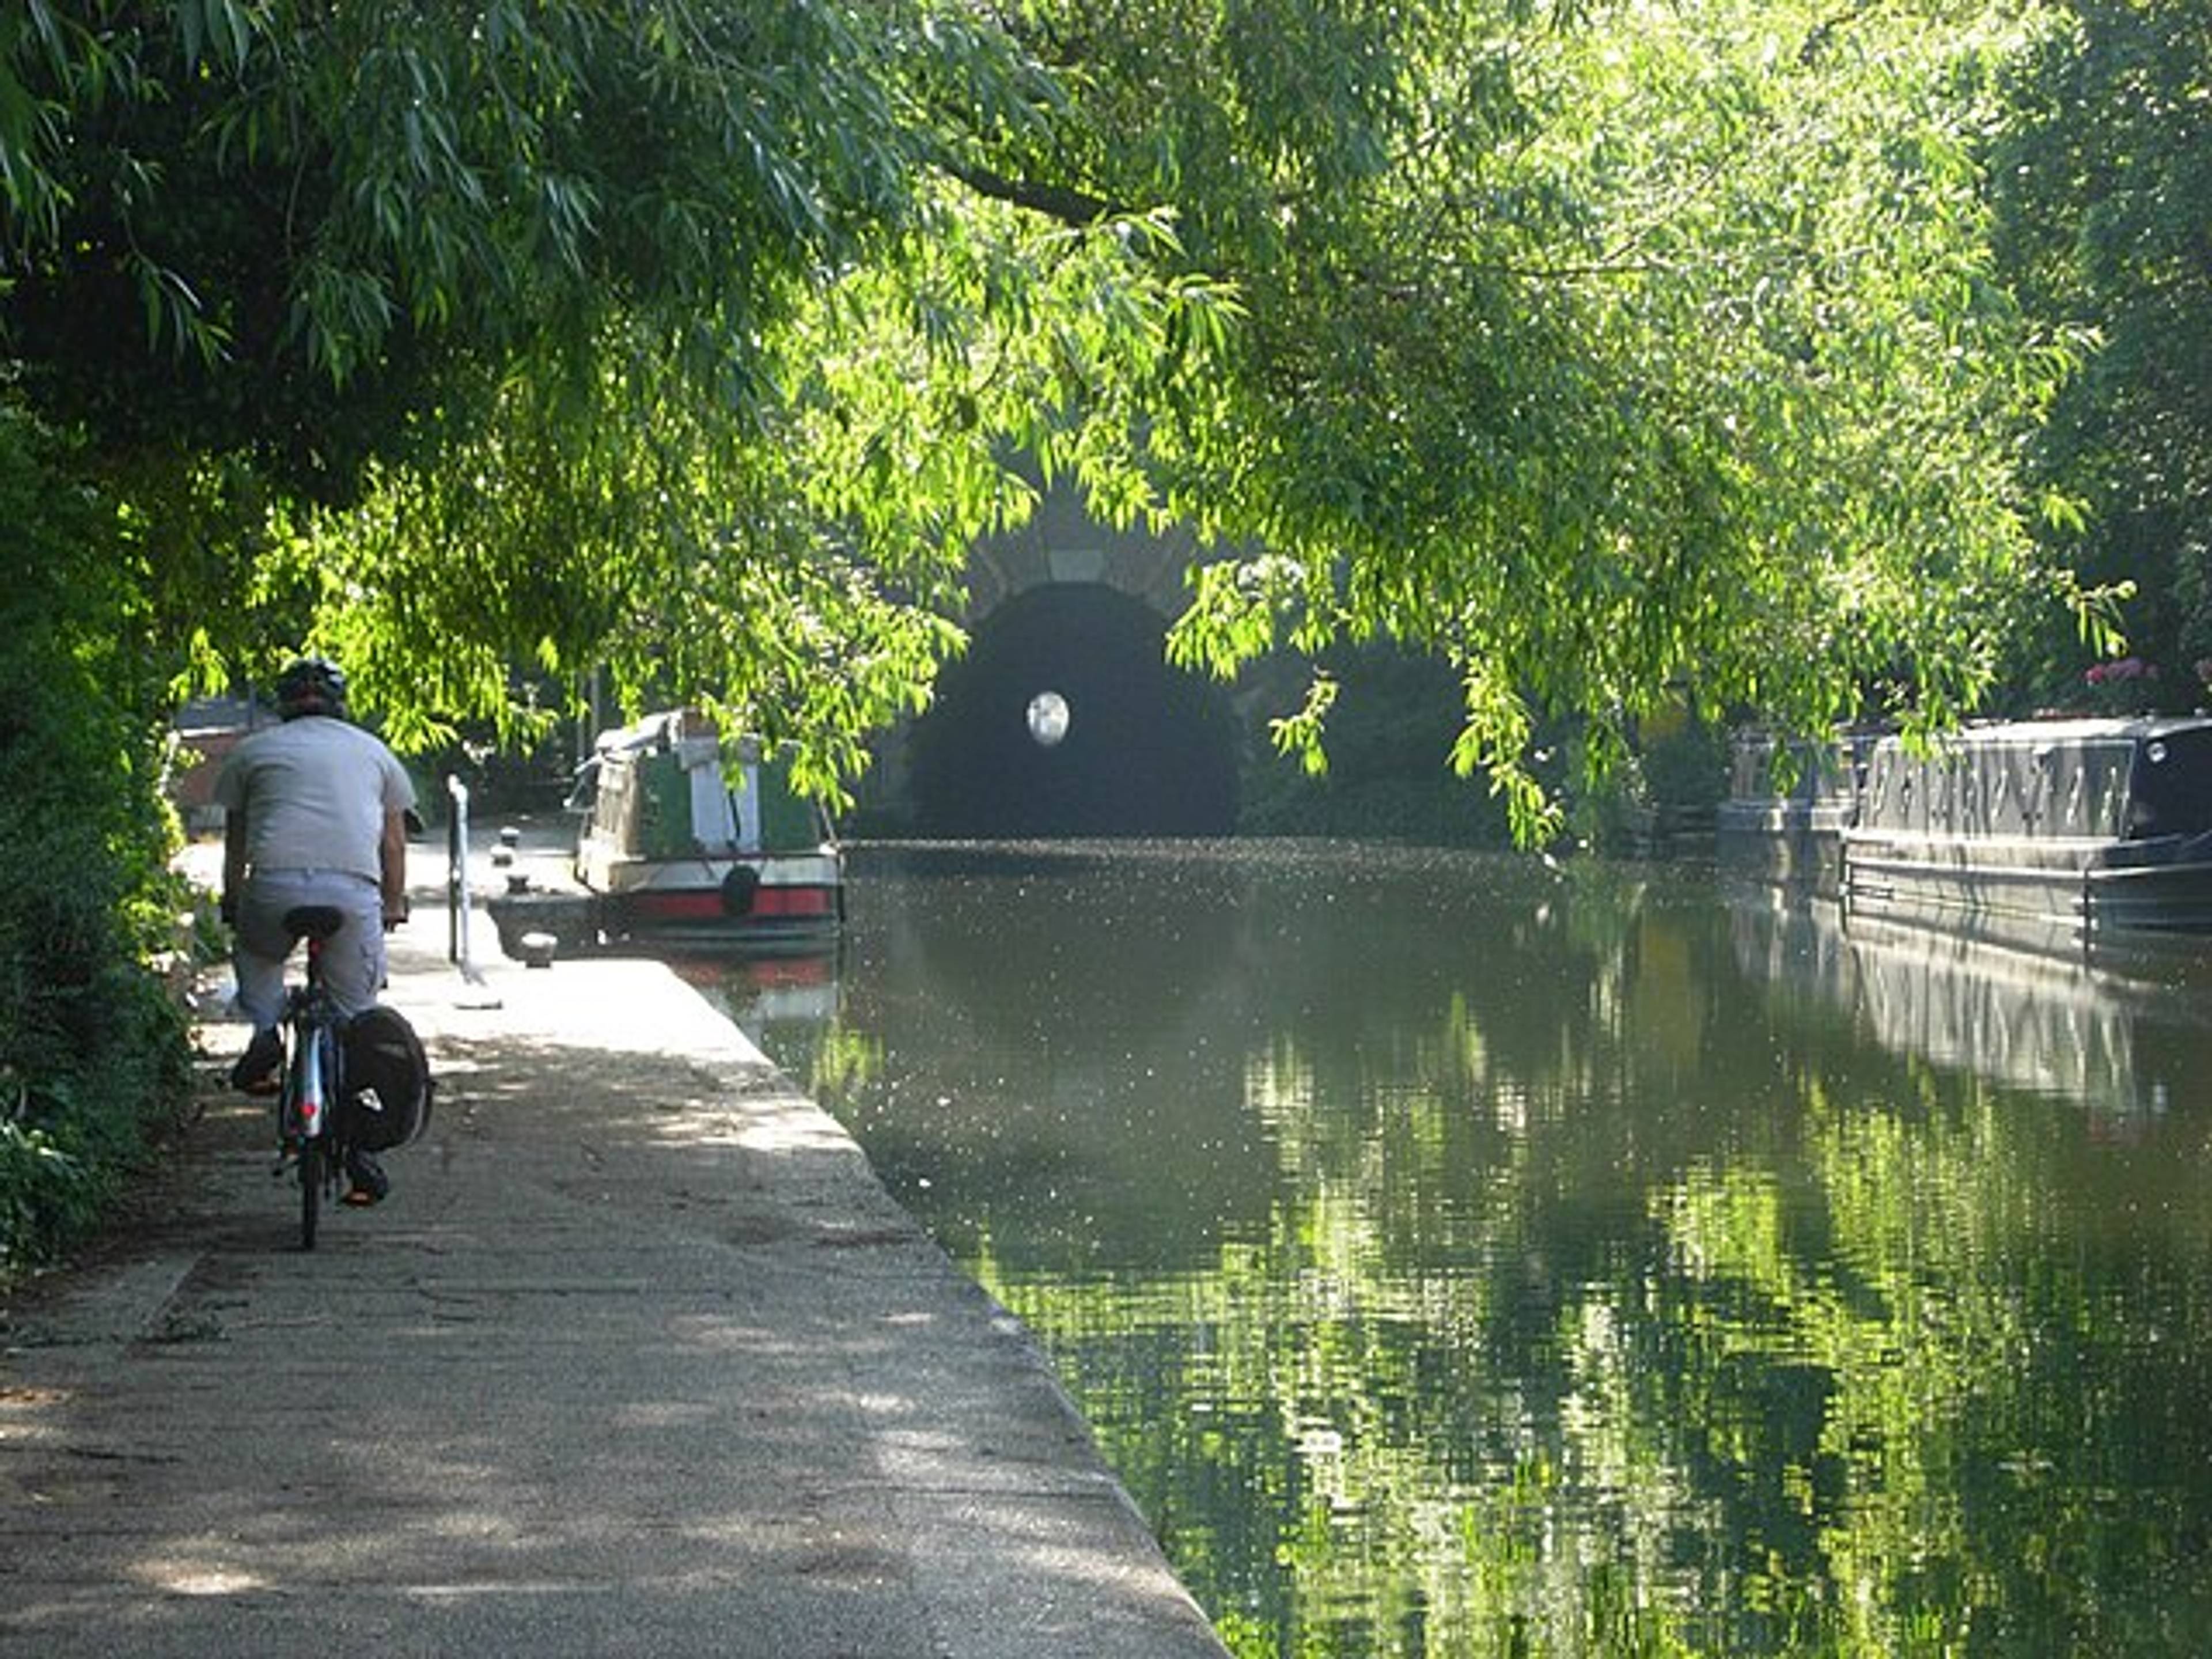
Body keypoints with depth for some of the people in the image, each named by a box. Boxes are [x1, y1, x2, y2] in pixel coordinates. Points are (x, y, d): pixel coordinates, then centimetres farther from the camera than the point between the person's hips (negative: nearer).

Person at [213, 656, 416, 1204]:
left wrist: (232, 904, 40)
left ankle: (266, 1031, 8)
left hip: (275, 886, 0)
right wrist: (395, 906, 44)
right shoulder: (372, 751, 25)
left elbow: (235, 844, 27)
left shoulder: (253, 751, 22)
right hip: (354, 892, 0)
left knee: (255, 954, 33)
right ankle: (358, 1147, 5)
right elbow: (393, 840, 31)